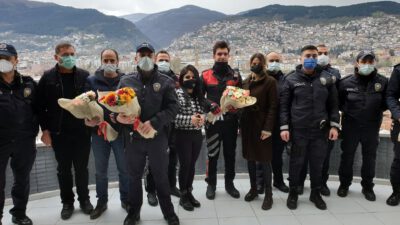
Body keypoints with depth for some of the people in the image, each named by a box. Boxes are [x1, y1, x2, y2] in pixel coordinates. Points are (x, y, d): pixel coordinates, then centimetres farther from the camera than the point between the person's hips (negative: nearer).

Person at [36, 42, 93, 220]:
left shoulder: (84, 76, 0)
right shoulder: (48, 78, -1)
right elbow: (40, 106, 1)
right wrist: (45, 129, -4)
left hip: (82, 132, 0)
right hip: (58, 133, 0)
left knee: (81, 168, 11)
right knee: (63, 169, 11)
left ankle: (84, 199, 28)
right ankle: (67, 202, 27)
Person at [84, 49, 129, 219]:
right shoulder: (91, 81, 5)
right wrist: (87, 119, -16)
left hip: (120, 130, -1)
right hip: (98, 131, 1)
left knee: (124, 168, 9)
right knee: (100, 170, 12)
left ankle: (125, 199, 27)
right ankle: (101, 202, 29)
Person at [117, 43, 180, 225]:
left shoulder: (165, 81, 0)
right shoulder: (126, 81, 5)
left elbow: (173, 107, -7)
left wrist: (154, 122, -19)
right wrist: (119, 116, -18)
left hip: (158, 137, -1)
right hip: (133, 137, 2)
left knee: (161, 177, 11)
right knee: (134, 177, 16)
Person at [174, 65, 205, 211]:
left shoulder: (199, 95, 9)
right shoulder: (177, 94, -9)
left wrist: (203, 117, -6)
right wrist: (190, 119, -22)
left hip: (197, 134, 5)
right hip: (183, 135, -5)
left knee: (192, 164, 13)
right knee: (185, 164, 2)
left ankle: (189, 192, 28)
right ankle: (183, 196, 18)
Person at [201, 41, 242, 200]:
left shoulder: (235, 75, 9)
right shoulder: (205, 76, 4)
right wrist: (210, 105, -16)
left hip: (231, 121, 2)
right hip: (213, 121, -2)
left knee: (230, 153, 11)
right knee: (212, 154, 5)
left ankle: (229, 183, 27)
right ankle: (211, 184, 20)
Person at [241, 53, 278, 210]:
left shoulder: (270, 81, -5)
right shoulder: (246, 82, 12)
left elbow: (273, 106, -10)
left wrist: (268, 127, -17)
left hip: (262, 124, -5)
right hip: (247, 123, 5)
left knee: (264, 159, 1)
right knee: (250, 158, 12)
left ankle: (268, 194, 13)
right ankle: (253, 189, 26)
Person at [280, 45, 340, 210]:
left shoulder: (327, 79, 6)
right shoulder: (291, 79, 0)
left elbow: (333, 105, 9)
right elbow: (284, 106, 0)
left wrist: (334, 125, 1)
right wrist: (284, 127, -7)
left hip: (321, 130, 2)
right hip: (298, 130, -2)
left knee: (317, 163, 11)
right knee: (296, 162, 8)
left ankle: (316, 193, 29)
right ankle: (293, 193, 25)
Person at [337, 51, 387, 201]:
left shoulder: (383, 82, -4)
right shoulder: (346, 82, -6)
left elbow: (387, 102, 6)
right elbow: (339, 102, 6)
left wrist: (376, 111, -6)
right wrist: (348, 112, -3)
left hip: (372, 127, 1)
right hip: (350, 127, -1)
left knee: (370, 158, 12)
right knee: (347, 157, 10)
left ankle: (368, 187, 30)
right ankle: (344, 184, 27)